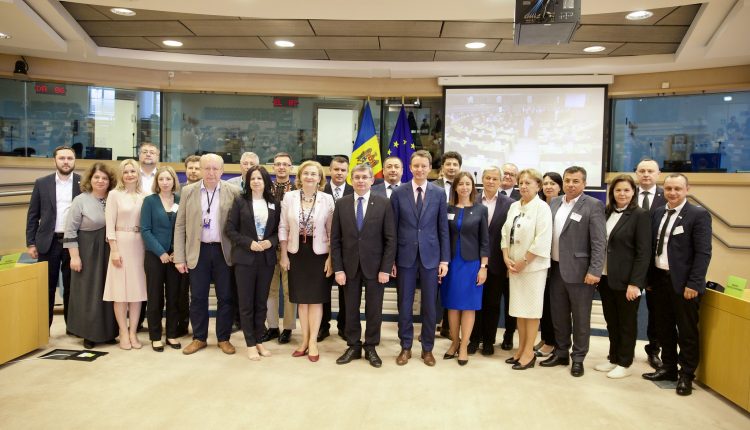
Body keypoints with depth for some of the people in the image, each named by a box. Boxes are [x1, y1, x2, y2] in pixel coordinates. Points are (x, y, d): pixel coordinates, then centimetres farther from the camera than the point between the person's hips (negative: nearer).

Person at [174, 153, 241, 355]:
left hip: (224, 251, -1)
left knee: (225, 297, 7)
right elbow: (180, 226, 3)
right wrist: (179, 257, -2)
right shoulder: (188, 191, 2)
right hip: (198, 251, 1)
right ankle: (199, 338, 23)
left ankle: (224, 338, 21)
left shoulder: (233, 192, -2)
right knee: (198, 297, 8)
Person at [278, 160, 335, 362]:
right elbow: (283, 228, 2)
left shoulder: (327, 199, -5)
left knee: (316, 298, 5)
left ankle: (313, 341, 15)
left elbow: (332, 231, -3)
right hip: (296, 253, 2)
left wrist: (331, 258, -6)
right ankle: (305, 340, 22)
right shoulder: (289, 197, -2)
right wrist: (283, 255, 0)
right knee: (302, 299, 10)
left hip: (318, 253, -2)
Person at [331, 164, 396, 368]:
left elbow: (390, 239, -4)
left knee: (374, 310, 9)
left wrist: (385, 269, -9)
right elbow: (335, 239, 2)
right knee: (351, 309, 11)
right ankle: (353, 346, 25)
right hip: (350, 266, 2)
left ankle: (371, 348, 24)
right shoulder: (341, 204, 1)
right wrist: (338, 269, -4)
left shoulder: (384, 203, -4)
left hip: (374, 265, -1)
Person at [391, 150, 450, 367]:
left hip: (430, 256, 0)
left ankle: (427, 348, 22)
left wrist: (444, 259, -1)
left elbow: (443, 228, 3)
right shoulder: (399, 193, -1)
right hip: (405, 255, 0)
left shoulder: (439, 193, 1)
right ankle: (405, 347, 22)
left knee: (429, 305, 7)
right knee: (404, 304, 7)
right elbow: (393, 228, 1)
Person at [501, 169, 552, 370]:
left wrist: (524, 262, -14)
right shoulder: (514, 207, 10)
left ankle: (529, 352, 10)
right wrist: (507, 258, -2)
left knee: (531, 309, 1)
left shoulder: (542, 208, -10)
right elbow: (506, 233, 10)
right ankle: (521, 349, 22)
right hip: (514, 265, 6)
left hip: (533, 266, -6)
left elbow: (542, 240, -16)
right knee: (518, 308, 12)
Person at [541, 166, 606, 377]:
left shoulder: (593, 206, -8)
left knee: (580, 318, 6)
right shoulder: (554, 203, 9)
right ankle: (561, 353, 29)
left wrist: (595, 271, -17)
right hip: (556, 269, 5)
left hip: (579, 271, -5)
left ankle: (578, 358, 19)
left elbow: (599, 242, -12)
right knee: (558, 315, 14)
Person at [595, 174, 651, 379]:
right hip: (605, 277, 5)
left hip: (626, 280, -5)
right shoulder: (606, 213, 7)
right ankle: (613, 358, 30)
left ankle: (624, 363, 21)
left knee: (626, 323, 9)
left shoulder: (640, 215, -8)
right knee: (611, 321, 15)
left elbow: (643, 252, -11)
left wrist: (635, 283, -16)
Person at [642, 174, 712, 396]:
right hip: (660, 279, 6)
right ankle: (668, 368, 31)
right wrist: (649, 277, 7)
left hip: (683, 283, -6)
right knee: (664, 328, 16)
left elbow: (703, 253, -13)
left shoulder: (699, 215, -9)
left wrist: (693, 284, -17)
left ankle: (686, 375, 20)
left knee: (687, 332, 6)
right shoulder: (658, 213, 9)